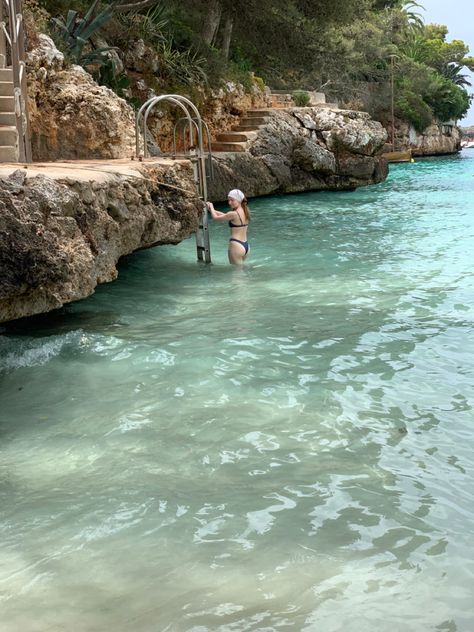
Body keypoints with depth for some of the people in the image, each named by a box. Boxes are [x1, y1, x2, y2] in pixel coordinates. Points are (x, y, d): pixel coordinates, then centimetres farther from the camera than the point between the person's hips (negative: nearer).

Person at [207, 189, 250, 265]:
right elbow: (225, 216, 21)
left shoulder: (233, 214, -17)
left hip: (236, 245, -9)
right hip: (245, 245, 9)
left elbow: (215, 217, -4)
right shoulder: (245, 211, 8)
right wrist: (212, 210, 21)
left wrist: (211, 207, 14)